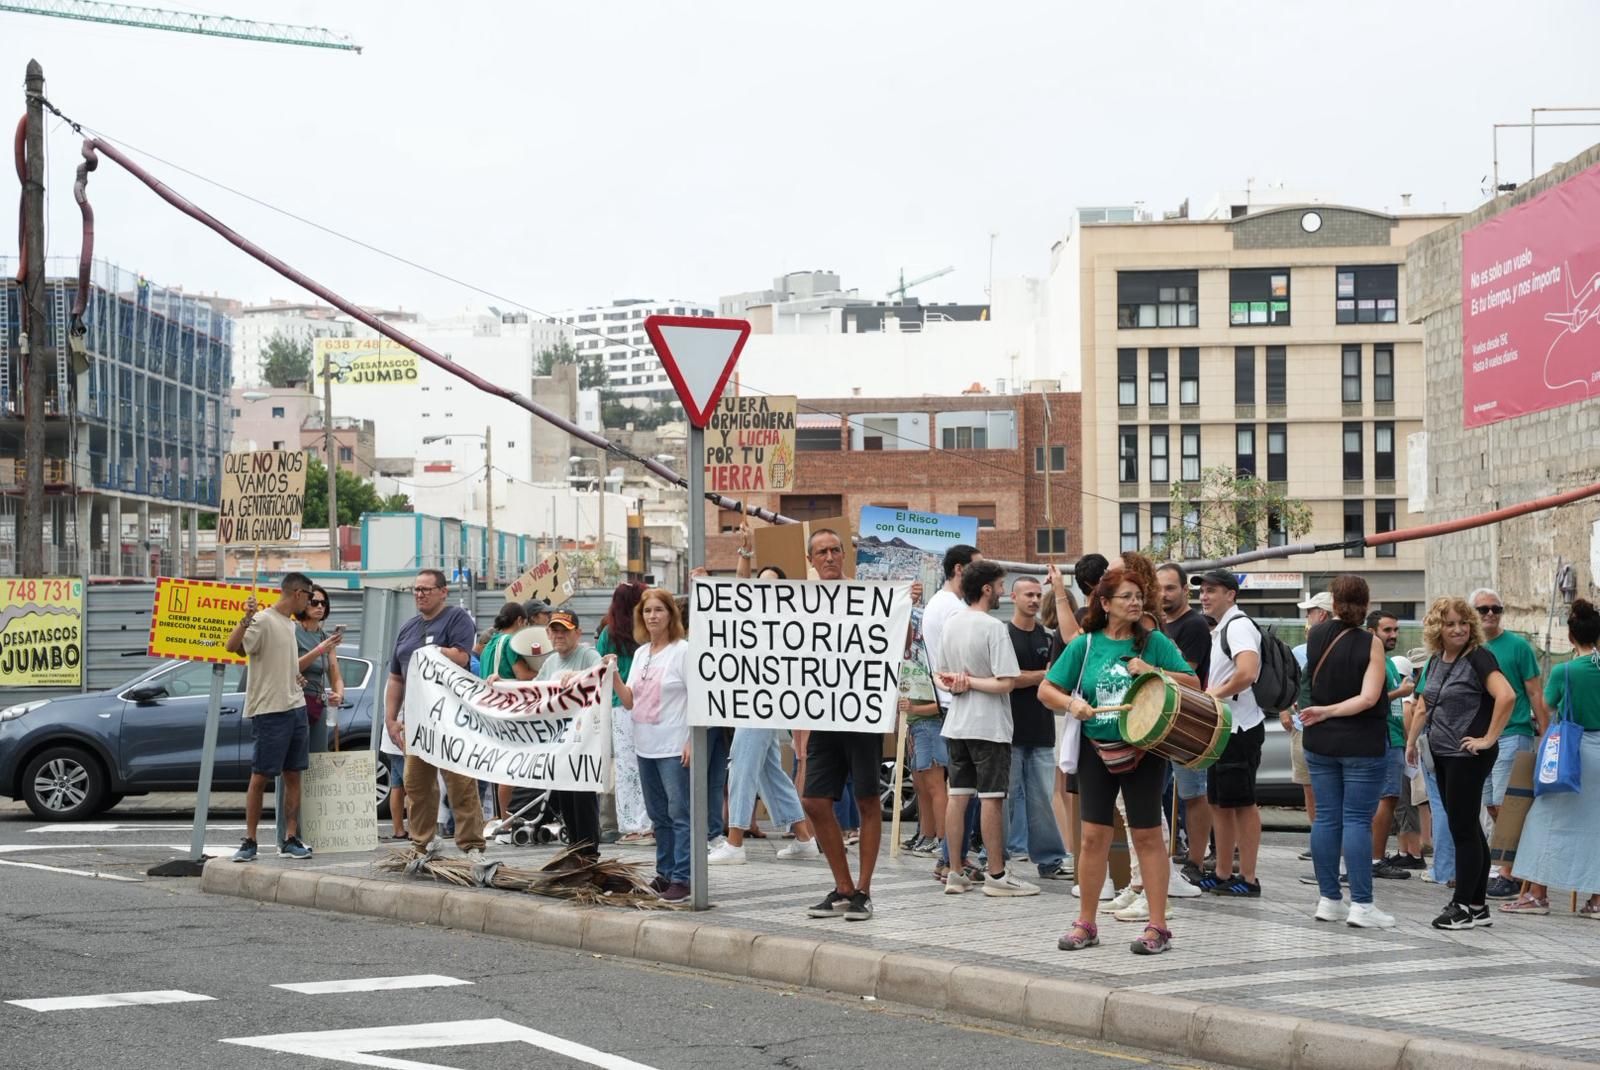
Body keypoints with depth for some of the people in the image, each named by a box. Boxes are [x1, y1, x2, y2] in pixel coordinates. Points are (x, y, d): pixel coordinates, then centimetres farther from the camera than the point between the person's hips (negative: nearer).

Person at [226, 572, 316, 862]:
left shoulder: (290, 624, 17)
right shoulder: (263, 621, -10)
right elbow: (232, 646, -27)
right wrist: (246, 619, -40)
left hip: (296, 709, 8)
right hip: (269, 711, -8)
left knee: (293, 776, 8)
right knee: (260, 778, -3)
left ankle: (291, 839, 12)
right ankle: (249, 842, 2)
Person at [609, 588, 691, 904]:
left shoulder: (682, 651, -8)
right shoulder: (640, 653, 13)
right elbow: (630, 702, 11)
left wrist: (693, 742, -18)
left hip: (674, 747, -8)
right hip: (645, 746, 8)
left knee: (679, 812, -7)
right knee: (658, 815, 13)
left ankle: (681, 878, -8)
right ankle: (665, 874, 20)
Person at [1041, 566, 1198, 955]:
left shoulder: (1154, 642, 1)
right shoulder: (1084, 645, 4)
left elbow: (1193, 683, 0)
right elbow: (1046, 690, 6)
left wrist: (1153, 671, -15)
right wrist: (1071, 703, -14)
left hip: (1143, 751, -2)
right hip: (1096, 750, 2)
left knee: (1147, 836, 0)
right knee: (1094, 836, 3)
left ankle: (1157, 927, 5)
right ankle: (1086, 925, 13)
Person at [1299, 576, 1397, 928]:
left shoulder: (1316, 636, 1)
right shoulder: (1370, 643, -11)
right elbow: (1368, 698, -18)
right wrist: (1328, 711, -13)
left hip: (1320, 742, 4)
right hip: (1362, 744, -4)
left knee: (1326, 817, 9)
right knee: (1357, 820, -4)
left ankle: (1329, 900, 12)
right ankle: (1361, 905, -6)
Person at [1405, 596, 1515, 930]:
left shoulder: (1478, 658, -13)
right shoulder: (1435, 661, 12)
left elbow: (1506, 696, -26)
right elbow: (1424, 706, 24)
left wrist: (1488, 738, -22)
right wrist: (1411, 742, 19)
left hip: (1468, 755, -9)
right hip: (1441, 753, 9)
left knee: (1463, 828, -5)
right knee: (1466, 828, 12)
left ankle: (1464, 906, 1)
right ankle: (1478, 907, 17)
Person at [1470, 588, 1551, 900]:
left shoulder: (1518, 646, -4)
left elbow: (1535, 694, -4)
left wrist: (1546, 737, -8)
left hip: (1513, 735, -6)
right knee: (1492, 807, 9)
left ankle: (1509, 876, -5)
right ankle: (1508, 870, 17)